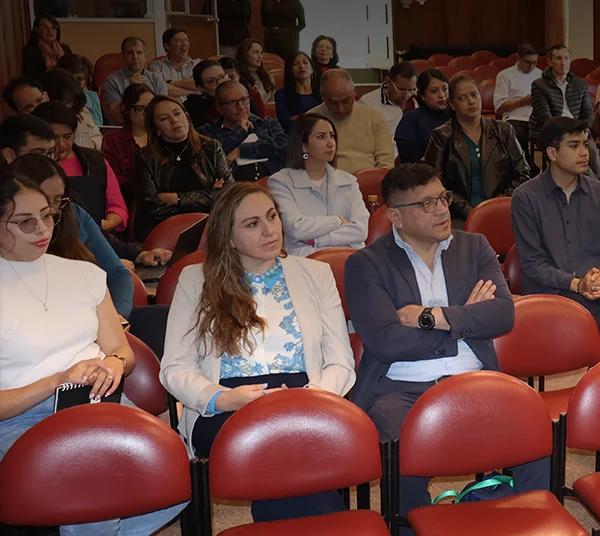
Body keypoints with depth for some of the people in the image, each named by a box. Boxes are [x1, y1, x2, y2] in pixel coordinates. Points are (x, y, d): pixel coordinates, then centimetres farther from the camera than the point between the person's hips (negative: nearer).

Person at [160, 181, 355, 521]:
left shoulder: (316, 274, 17)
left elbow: (341, 364, 10)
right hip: (226, 416, 0)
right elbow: (175, 368, 7)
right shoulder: (196, 280, 14)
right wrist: (221, 399, -13)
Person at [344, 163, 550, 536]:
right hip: (401, 390, -3)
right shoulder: (366, 264, 2)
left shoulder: (474, 247, 15)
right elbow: (384, 341, -11)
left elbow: (504, 313, 1)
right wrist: (466, 319, -3)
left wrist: (432, 317, -9)